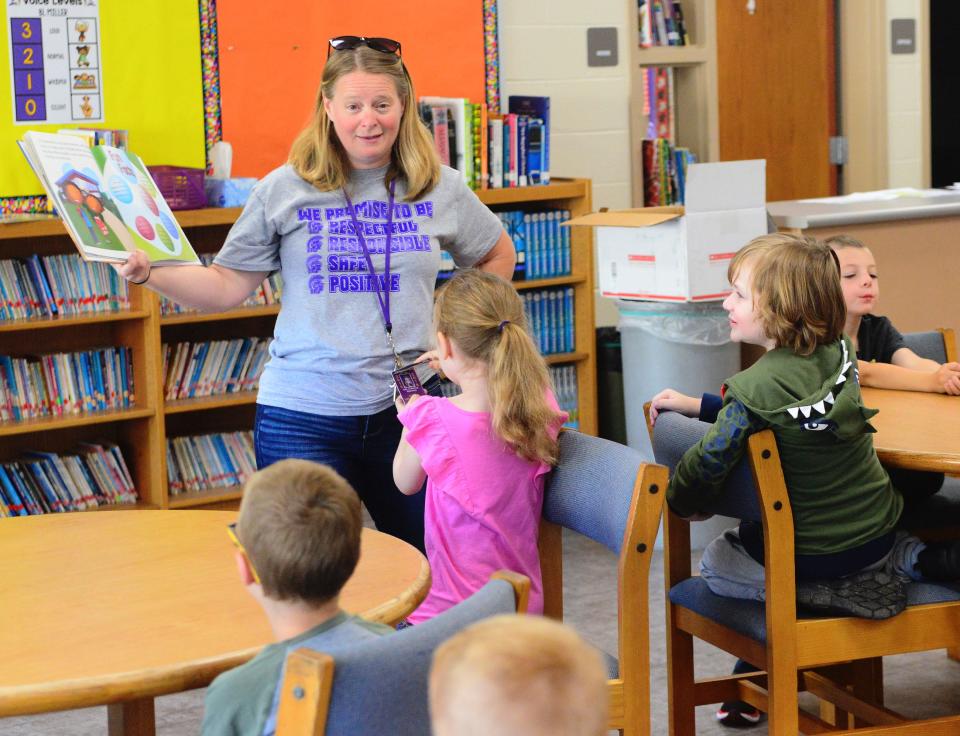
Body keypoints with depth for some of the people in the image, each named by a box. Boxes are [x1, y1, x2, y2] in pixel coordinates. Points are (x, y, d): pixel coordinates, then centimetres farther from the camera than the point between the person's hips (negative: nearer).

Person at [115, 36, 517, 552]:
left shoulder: (441, 189, 4)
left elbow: (498, 255, 21)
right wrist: (148, 274, -14)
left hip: (408, 408, 2)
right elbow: (227, 286, 1)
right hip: (305, 415, -2)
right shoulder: (284, 191, -2)